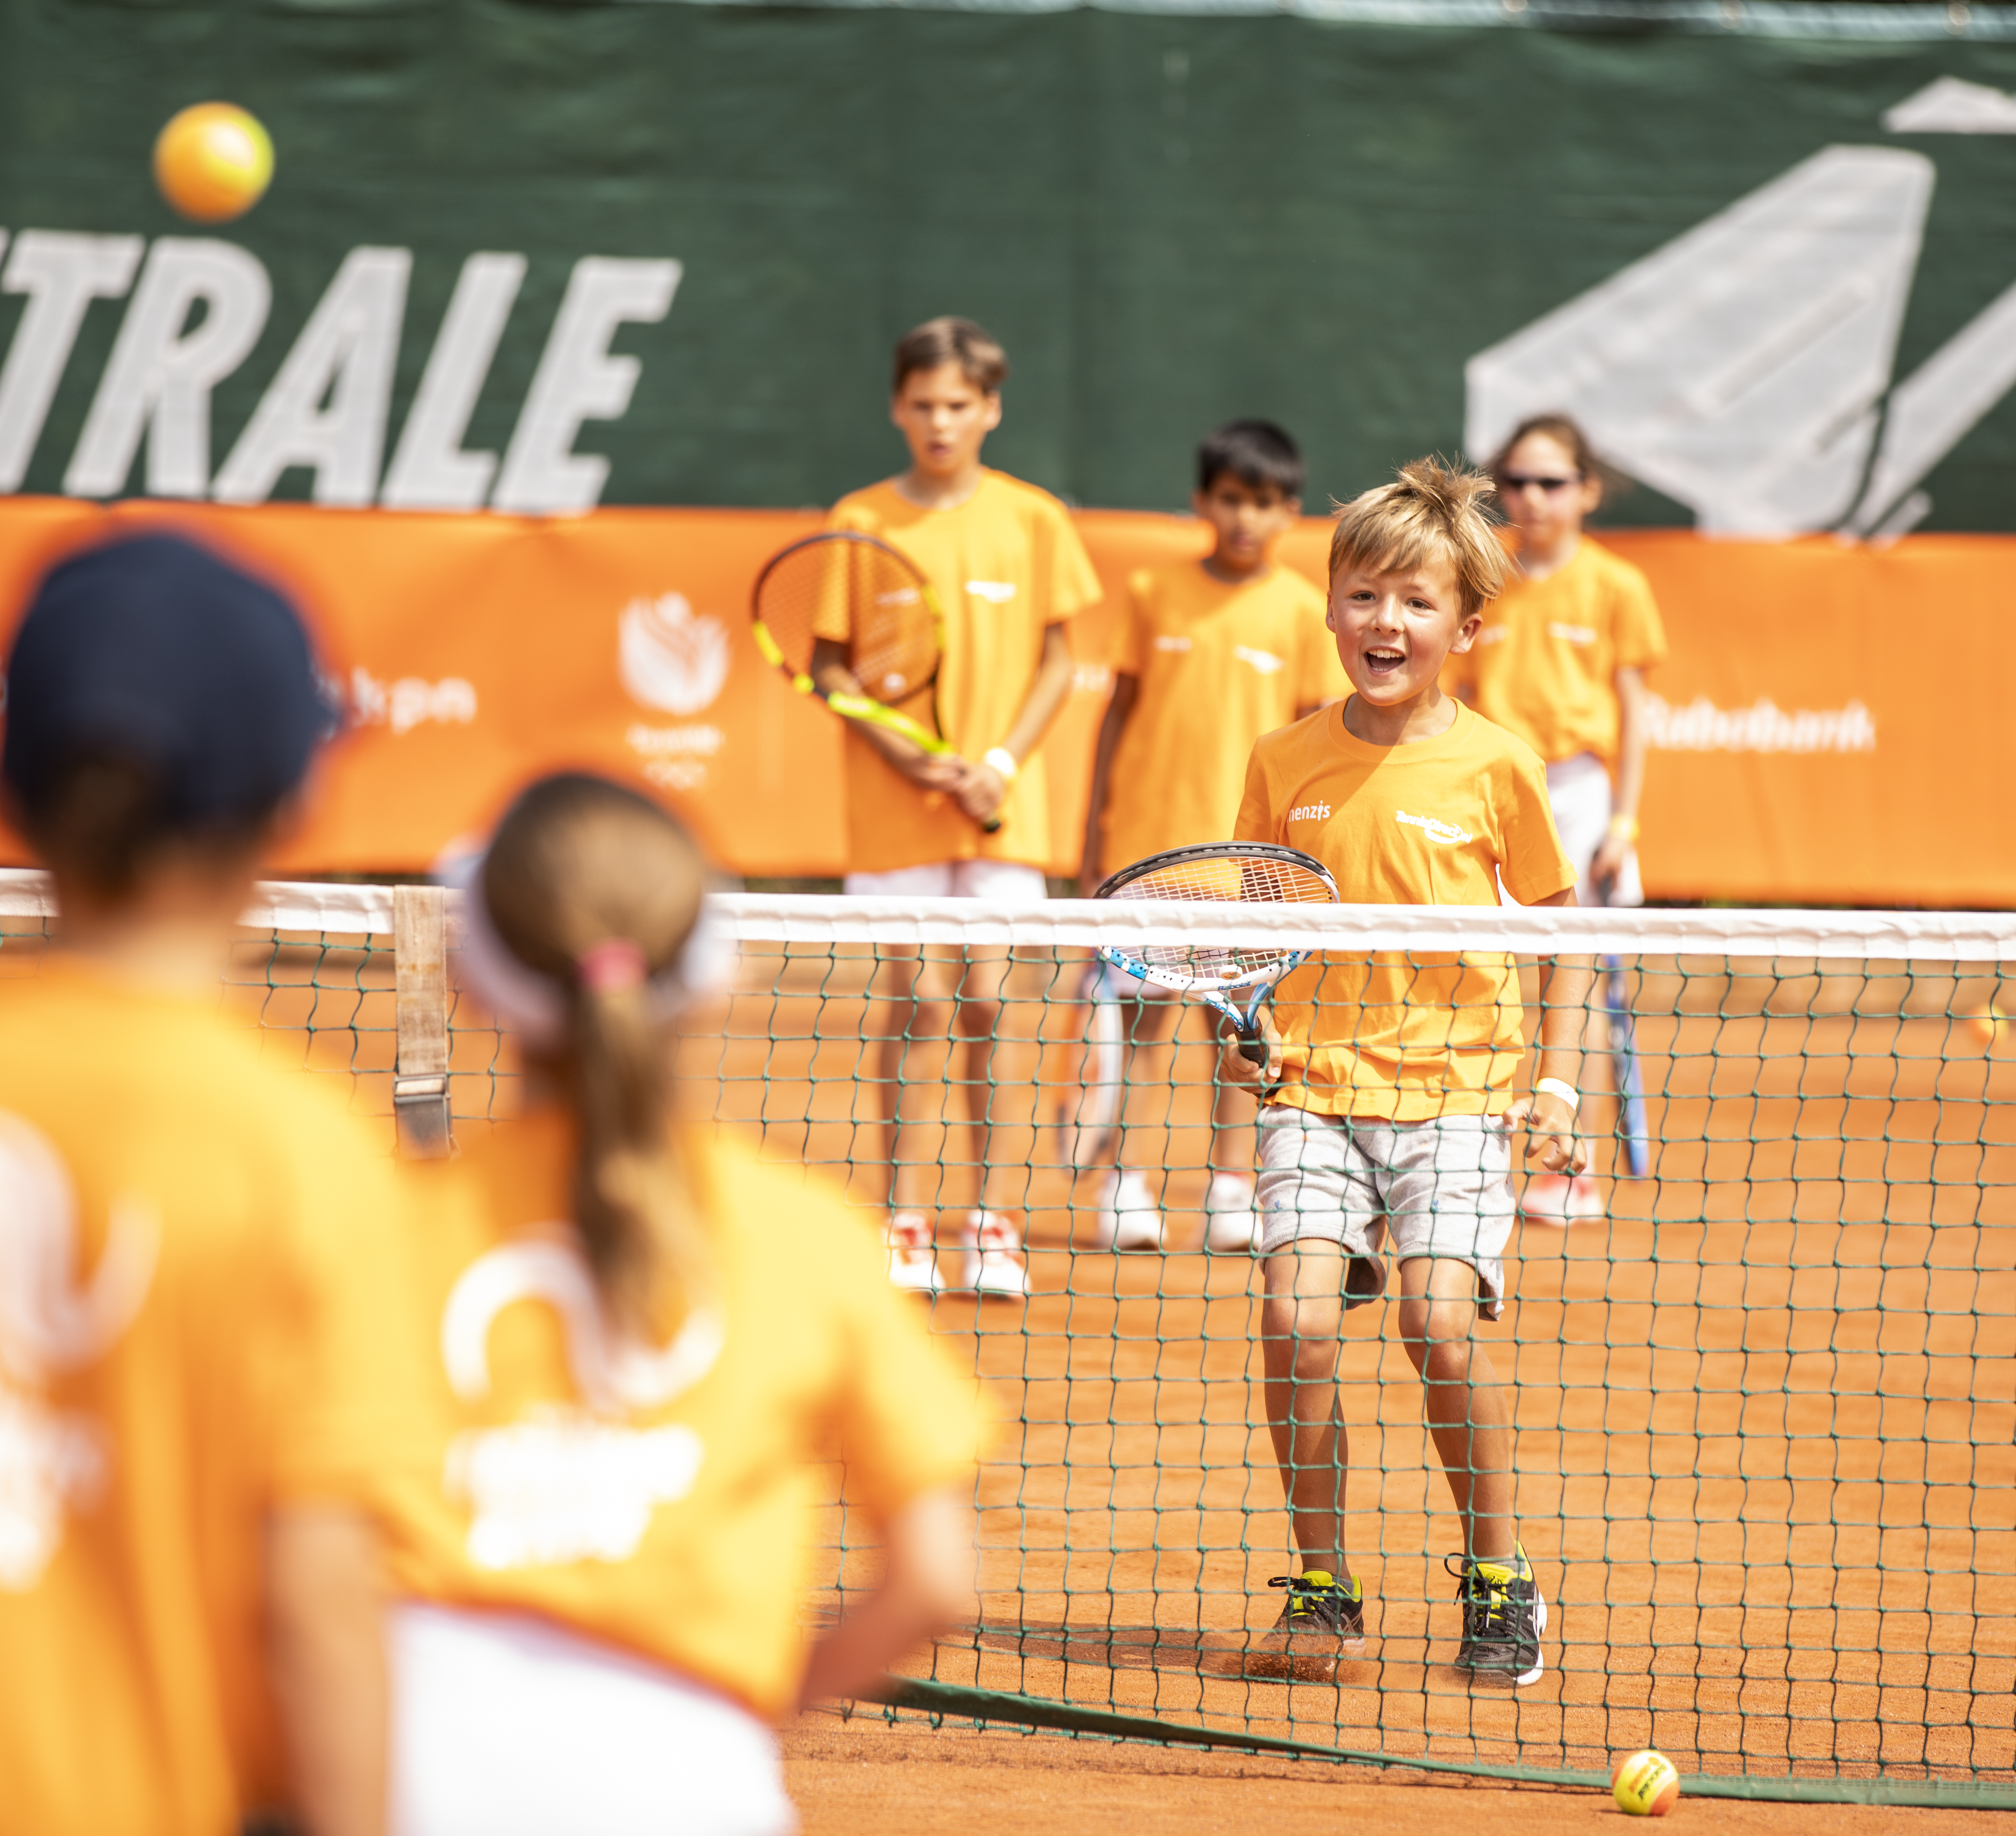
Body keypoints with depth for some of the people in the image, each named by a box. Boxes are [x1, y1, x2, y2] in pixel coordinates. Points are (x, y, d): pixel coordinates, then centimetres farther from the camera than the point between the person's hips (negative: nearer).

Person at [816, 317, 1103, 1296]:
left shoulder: (1031, 520, 2)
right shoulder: (858, 523, 1)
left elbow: (1055, 661, 5)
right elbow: (828, 666, 3)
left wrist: (1001, 764, -9)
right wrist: (904, 756, -11)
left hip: (1002, 807, 0)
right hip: (893, 806, 0)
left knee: (988, 1006, -3)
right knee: (913, 1007, 0)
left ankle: (994, 1225, 5)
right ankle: (907, 1227, 7)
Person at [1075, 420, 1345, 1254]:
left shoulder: (1300, 610, 1)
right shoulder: (1156, 593, 3)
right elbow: (1120, 710, 9)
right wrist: (1094, 834, 6)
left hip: (1247, 842, 0)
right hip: (1147, 835, 0)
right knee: (1136, 1014, 2)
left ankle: (1228, 1186, 11)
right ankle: (1124, 1184, 8)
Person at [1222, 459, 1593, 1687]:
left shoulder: (1494, 767, -1)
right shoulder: (1288, 763, 4)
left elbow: (1565, 927, 8)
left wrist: (1557, 1088, 2)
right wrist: (1243, 1028, -3)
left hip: (1458, 1090, -2)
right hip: (1316, 1084, 2)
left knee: (1443, 1326, -16)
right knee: (1298, 1320, -14)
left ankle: (1501, 1580, 4)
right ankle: (1323, 1587, 2)